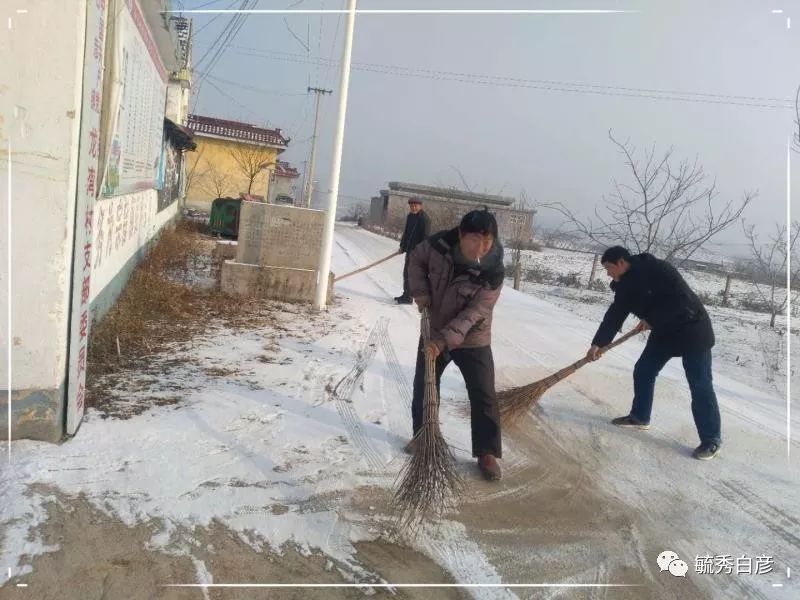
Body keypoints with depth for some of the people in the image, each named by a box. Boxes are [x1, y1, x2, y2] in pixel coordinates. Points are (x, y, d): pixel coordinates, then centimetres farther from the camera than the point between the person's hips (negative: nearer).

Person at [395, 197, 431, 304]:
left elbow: (426, 237, -20)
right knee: (406, 272, 17)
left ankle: (407, 297, 2)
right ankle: (406, 294, 28)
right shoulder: (410, 216, 11)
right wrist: (402, 245, 17)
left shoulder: (424, 219, -16)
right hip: (409, 249, 9)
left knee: (409, 273, -6)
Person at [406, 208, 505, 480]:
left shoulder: (494, 272, -26)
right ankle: (422, 435, 34)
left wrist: (444, 340, -35)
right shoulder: (439, 244, -20)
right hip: (433, 333, 3)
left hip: (472, 339, -2)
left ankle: (487, 452, 14)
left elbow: (474, 313, -28)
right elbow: (416, 260, 2)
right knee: (423, 387, 13)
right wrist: (420, 293, -12)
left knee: (484, 396, -1)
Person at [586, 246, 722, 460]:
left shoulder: (657, 269, -22)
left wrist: (652, 319, -18)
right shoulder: (626, 285, 1)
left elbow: (681, 299, -25)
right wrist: (598, 343, 4)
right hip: (664, 332, 8)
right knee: (643, 372, 10)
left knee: (700, 385, -5)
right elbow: (614, 316, 6)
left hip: (692, 329, -8)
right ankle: (639, 417, 28)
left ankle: (711, 439, 4)